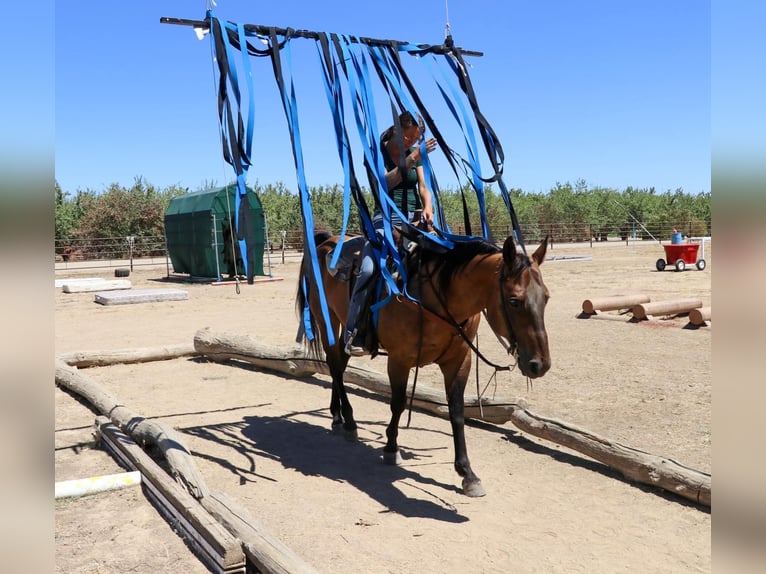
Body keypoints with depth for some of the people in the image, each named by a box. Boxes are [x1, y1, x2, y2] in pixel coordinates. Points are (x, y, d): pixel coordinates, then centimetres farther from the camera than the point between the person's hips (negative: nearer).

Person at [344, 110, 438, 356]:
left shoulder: (416, 153, 13)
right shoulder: (378, 152, -1)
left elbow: (423, 187, 10)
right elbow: (385, 183, -16)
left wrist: (428, 208, -10)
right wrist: (411, 159, -24)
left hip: (415, 219, 5)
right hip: (387, 218, -5)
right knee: (369, 269, -26)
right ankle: (353, 334, -19)